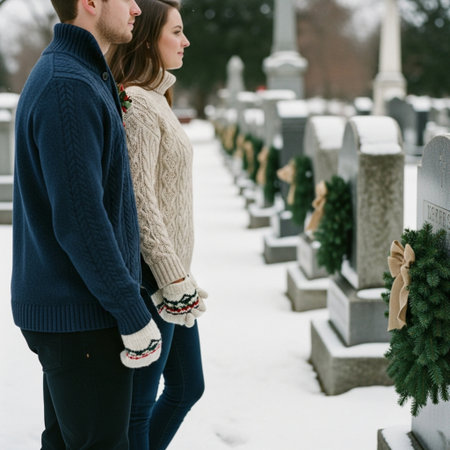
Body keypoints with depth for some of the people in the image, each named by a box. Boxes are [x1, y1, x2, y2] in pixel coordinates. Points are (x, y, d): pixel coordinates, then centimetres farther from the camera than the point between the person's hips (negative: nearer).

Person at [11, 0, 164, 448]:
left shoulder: (72, 76, 13)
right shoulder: (69, 88, -20)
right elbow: (79, 222, -24)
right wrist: (136, 318, -19)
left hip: (58, 306, 10)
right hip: (79, 315, -10)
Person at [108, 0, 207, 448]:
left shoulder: (155, 99, 15)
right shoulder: (137, 105, -16)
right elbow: (140, 203, -21)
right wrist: (175, 281, -20)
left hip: (170, 271, 10)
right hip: (151, 276, -10)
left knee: (188, 386, 18)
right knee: (138, 404, 1)